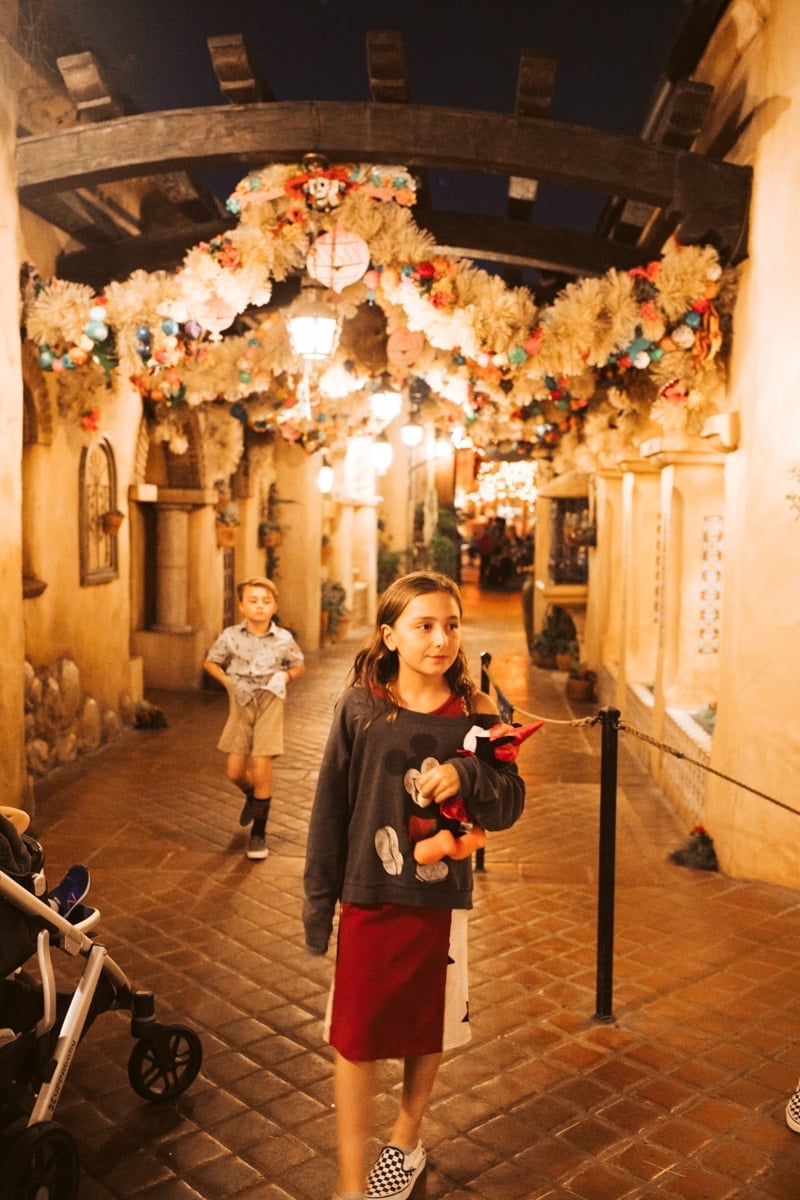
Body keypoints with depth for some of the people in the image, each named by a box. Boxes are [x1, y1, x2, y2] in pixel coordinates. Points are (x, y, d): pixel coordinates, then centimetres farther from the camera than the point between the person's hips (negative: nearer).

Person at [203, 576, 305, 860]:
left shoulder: (284, 639, -5)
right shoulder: (231, 636, -4)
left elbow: (299, 665, 12)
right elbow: (210, 662, 9)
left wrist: (286, 676, -8)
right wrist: (227, 681, -6)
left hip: (269, 707, -2)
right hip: (240, 706, 2)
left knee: (260, 769, -6)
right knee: (235, 771, 5)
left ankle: (258, 834, 11)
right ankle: (251, 796, 43)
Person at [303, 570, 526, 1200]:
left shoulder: (476, 711, -6)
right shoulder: (361, 705, -9)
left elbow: (509, 805, -5)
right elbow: (331, 804, -4)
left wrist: (466, 775, -25)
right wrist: (319, 897, -1)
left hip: (442, 900, 2)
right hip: (369, 896, -1)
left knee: (429, 1032, 18)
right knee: (356, 1038, 6)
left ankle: (406, 1142, 44)